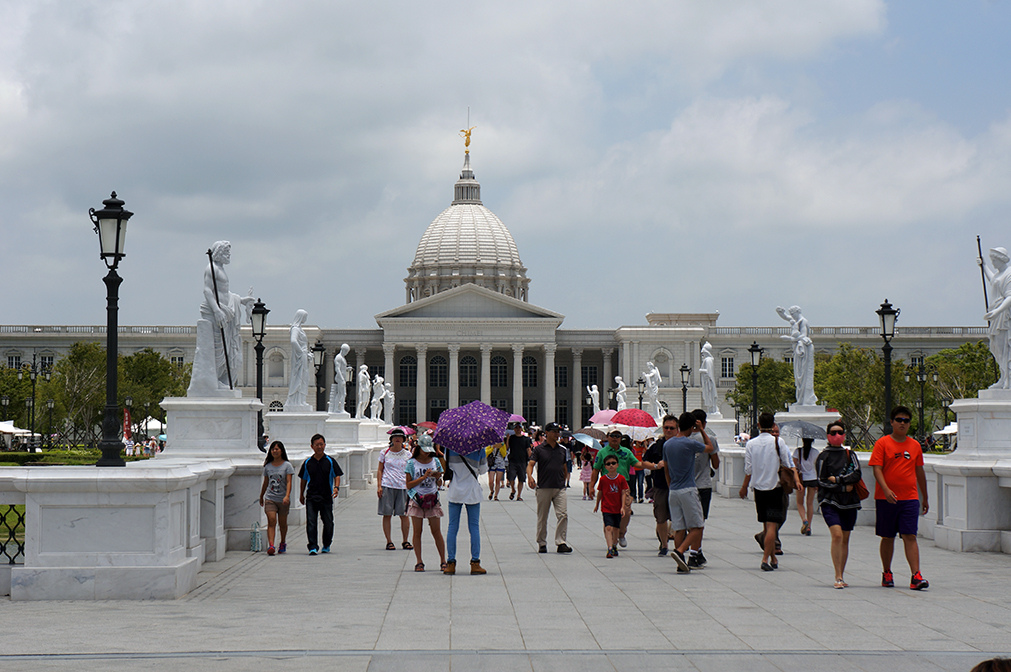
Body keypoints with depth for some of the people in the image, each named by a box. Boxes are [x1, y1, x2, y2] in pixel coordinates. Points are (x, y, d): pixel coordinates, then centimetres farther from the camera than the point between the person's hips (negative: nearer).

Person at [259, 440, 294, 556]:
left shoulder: (287, 465, -1)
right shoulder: (268, 466, 9)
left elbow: (289, 482, -9)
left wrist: (287, 496, -23)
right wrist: (261, 497, 26)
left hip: (283, 499, -1)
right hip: (270, 498, 1)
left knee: (282, 523, 10)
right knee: (271, 521, -14)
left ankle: (282, 543, 32)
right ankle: (270, 545, -24)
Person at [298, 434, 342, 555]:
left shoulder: (330, 461, 3)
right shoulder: (308, 462, 7)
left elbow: (337, 476, 4)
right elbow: (303, 479, 17)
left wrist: (336, 487, -14)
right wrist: (301, 494, 20)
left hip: (326, 497, 0)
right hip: (311, 497, 0)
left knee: (328, 523, 6)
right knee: (310, 523, -10)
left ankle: (326, 545, 25)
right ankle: (313, 547, -9)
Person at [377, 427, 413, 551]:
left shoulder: (407, 454, 9)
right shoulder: (385, 453, 6)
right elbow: (380, 470, 8)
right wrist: (379, 486, -1)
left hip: (403, 486, 1)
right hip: (387, 486, -1)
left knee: (404, 514, -2)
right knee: (387, 514, -1)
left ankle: (405, 541, 9)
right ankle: (389, 542, 5)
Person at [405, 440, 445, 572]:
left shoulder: (435, 462, 9)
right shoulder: (411, 463, 1)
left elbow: (440, 484, 14)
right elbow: (408, 485, -3)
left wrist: (438, 477, -7)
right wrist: (423, 477, -12)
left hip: (432, 499, 2)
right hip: (416, 499, -2)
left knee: (436, 531, 0)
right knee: (417, 532, -2)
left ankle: (443, 561, 4)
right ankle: (419, 562, 3)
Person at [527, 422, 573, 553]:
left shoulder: (562, 450, 13)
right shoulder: (539, 449, 1)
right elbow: (530, 464, -9)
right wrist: (530, 476, -28)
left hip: (559, 488, 3)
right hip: (543, 488, -3)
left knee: (563, 515, -10)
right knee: (542, 517, 5)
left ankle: (560, 543, -8)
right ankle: (542, 544, 15)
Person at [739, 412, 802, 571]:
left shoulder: (750, 444, -1)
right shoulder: (778, 442, -8)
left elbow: (748, 470, 2)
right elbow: (788, 466, -3)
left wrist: (744, 487, 15)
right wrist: (796, 481, 8)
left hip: (759, 488, 3)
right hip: (775, 488, -3)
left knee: (767, 526, 15)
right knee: (772, 526, -5)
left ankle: (773, 559, 23)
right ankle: (766, 559, -16)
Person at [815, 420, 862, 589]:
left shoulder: (850, 454, 12)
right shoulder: (823, 456, 3)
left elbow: (856, 475, -2)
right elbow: (821, 481, -3)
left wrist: (837, 479, -12)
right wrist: (844, 487, -8)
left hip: (849, 503, 4)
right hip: (829, 501, -4)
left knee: (845, 539, 5)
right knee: (837, 535, -19)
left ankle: (841, 576, 15)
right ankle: (838, 576, -19)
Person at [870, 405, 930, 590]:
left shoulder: (914, 445, 10)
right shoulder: (882, 443, -1)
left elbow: (920, 472, 19)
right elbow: (877, 469, -9)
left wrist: (925, 498, 21)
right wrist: (886, 489, -24)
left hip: (910, 498, 2)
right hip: (886, 498, -2)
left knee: (910, 536, -8)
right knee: (887, 537, 8)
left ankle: (916, 576, -14)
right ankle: (886, 574, 22)